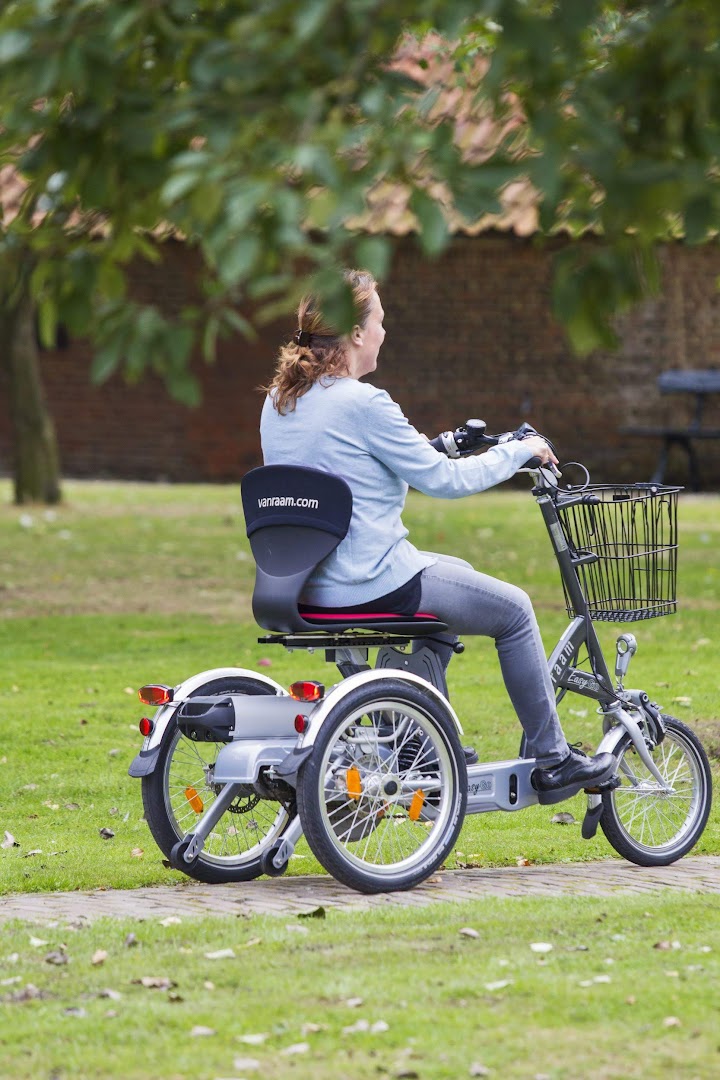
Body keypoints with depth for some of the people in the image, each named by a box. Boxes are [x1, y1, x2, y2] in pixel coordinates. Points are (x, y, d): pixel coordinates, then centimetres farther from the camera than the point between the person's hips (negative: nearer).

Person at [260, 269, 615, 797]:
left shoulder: (279, 401, 6)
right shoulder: (364, 403, -20)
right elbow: (443, 479, -14)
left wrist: (429, 448, 28)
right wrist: (518, 452, 1)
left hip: (308, 588, 9)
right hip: (374, 585, -9)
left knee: (456, 574, 32)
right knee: (514, 610, 10)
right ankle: (552, 760, 17)